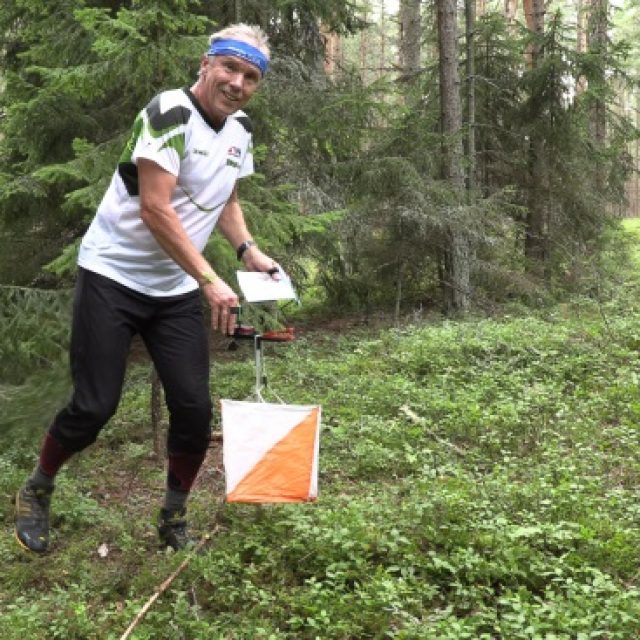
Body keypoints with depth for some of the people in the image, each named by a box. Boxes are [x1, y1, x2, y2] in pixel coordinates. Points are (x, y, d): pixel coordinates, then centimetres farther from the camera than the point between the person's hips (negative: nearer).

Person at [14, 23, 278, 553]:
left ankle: (174, 521, 19)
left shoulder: (240, 131, 6)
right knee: (95, 406, -5)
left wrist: (248, 250, 4)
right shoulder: (170, 112, -18)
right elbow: (155, 209, -24)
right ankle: (36, 492, 23)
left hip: (176, 291, 6)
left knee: (195, 409, -2)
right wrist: (210, 280, -25)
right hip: (112, 276, -6)